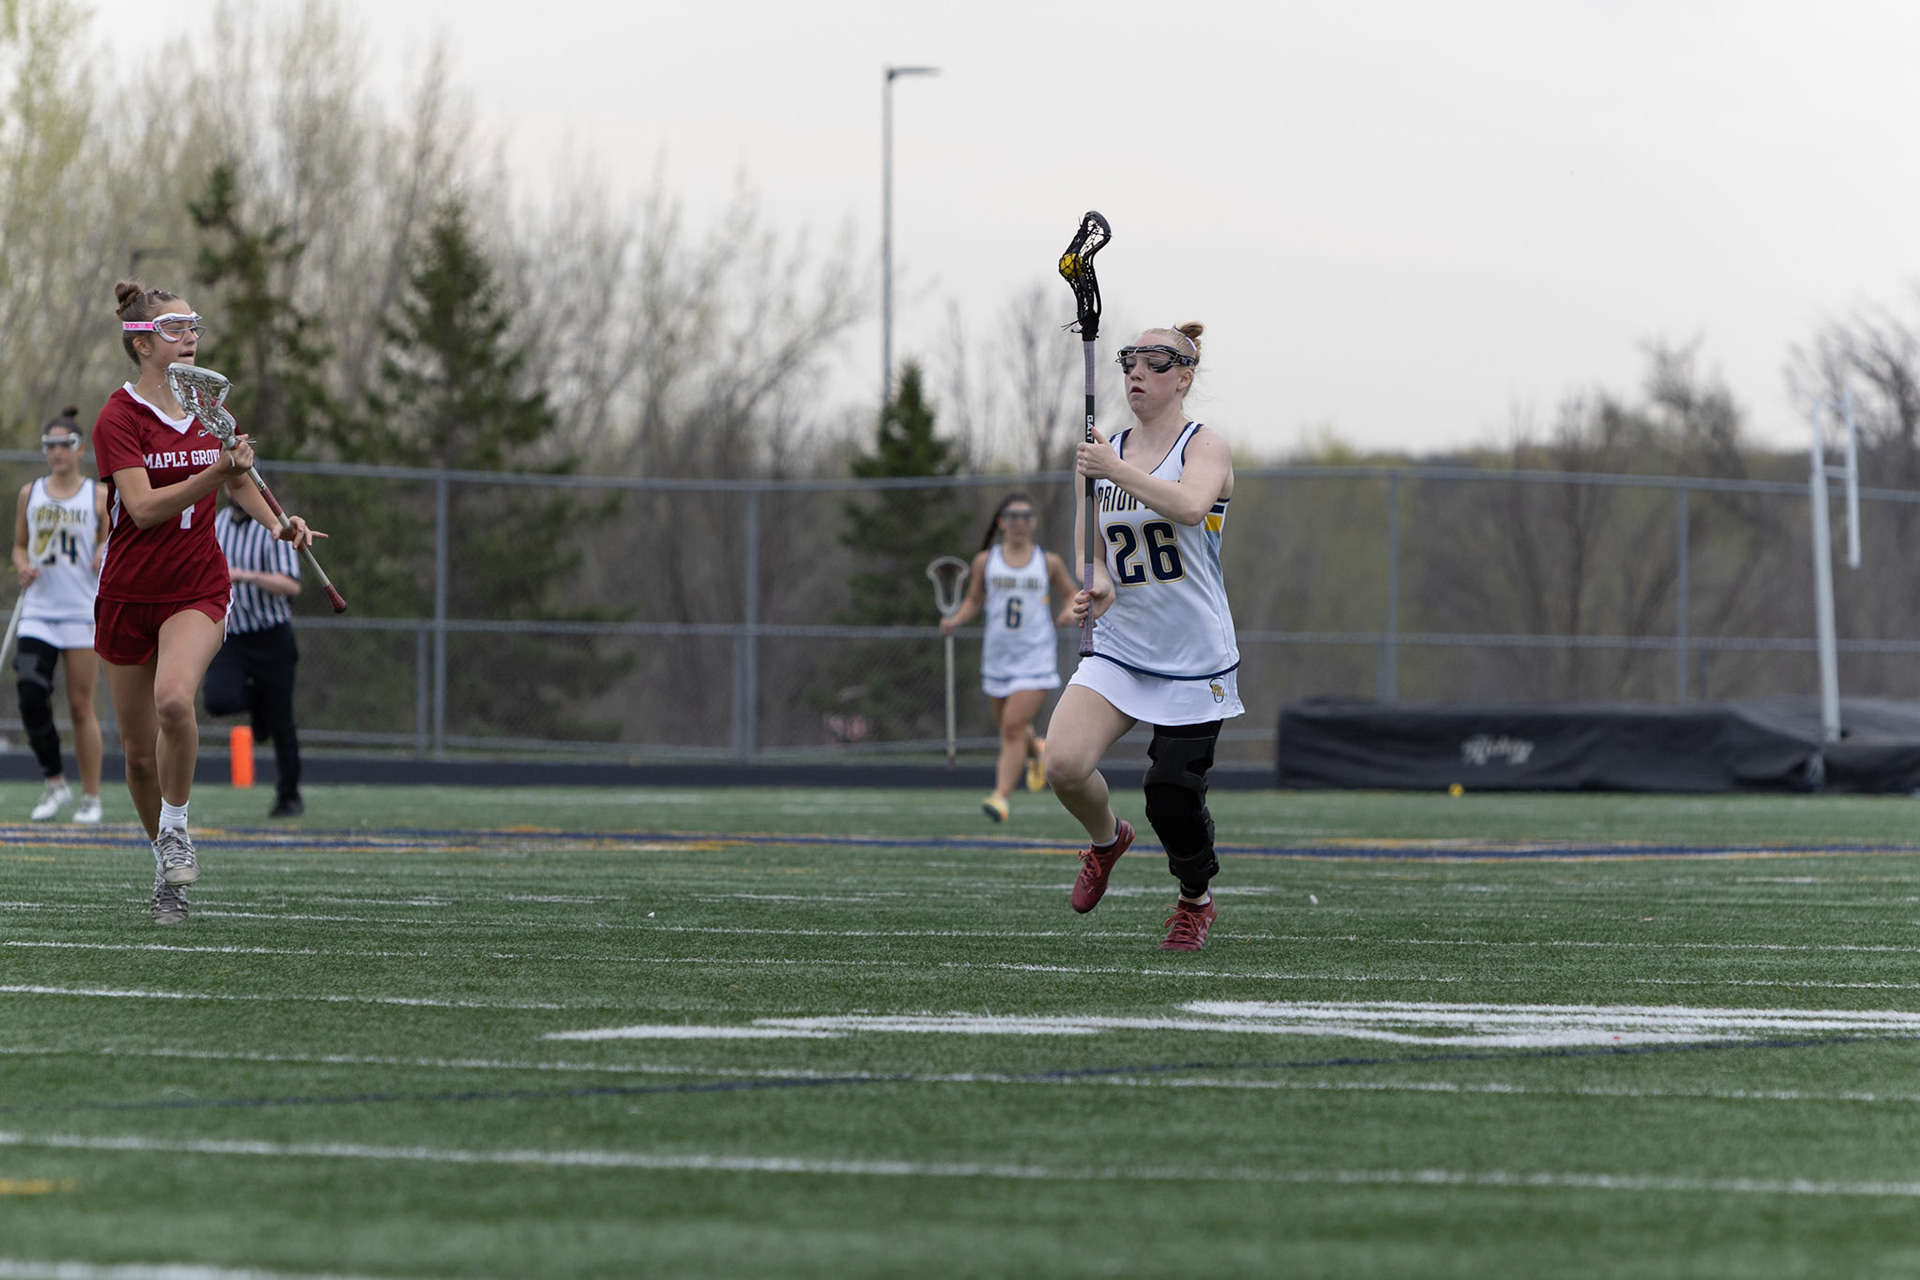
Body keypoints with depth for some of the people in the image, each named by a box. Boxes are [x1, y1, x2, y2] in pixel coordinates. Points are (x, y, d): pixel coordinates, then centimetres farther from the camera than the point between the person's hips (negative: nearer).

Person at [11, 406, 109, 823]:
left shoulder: (100, 497, 3)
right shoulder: (30, 494, 10)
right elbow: (19, 545, 18)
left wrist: (106, 558, -18)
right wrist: (23, 567, -3)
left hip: (83, 614, -2)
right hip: (37, 613, 2)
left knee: (81, 706, -2)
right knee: (30, 696, -13)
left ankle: (91, 797, 9)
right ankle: (55, 783, 4)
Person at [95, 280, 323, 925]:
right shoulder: (119, 418, -10)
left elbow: (239, 483, 23)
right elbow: (144, 507, -23)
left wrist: (279, 523, 5)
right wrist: (216, 472, -32)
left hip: (198, 589, 1)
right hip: (128, 596, -1)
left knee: (174, 699, -29)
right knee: (139, 752, 4)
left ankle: (177, 827, -11)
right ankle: (165, 859, 26)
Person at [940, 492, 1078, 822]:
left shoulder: (1049, 563, 1)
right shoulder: (985, 561, 3)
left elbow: (1071, 594, 12)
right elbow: (974, 601, 13)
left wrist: (1070, 611, -10)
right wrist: (954, 621, -6)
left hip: (1035, 656, -3)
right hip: (997, 656, 3)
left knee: (1013, 726, -16)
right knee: (1007, 728, 13)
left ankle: (1001, 796, -16)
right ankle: (1037, 750, 49)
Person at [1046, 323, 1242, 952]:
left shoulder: (1205, 445, -6)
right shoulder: (1106, 451, 9)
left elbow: (1189, 505, -28)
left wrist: (1118, 472, -31)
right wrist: (1097, 583, -6)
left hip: (1194, 659, -4)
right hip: (1118, 647, 4)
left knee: (1172, 794, -4)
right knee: (1064, 763, -17)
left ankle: (1196, 900, 26)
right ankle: (1106, 838, 16)